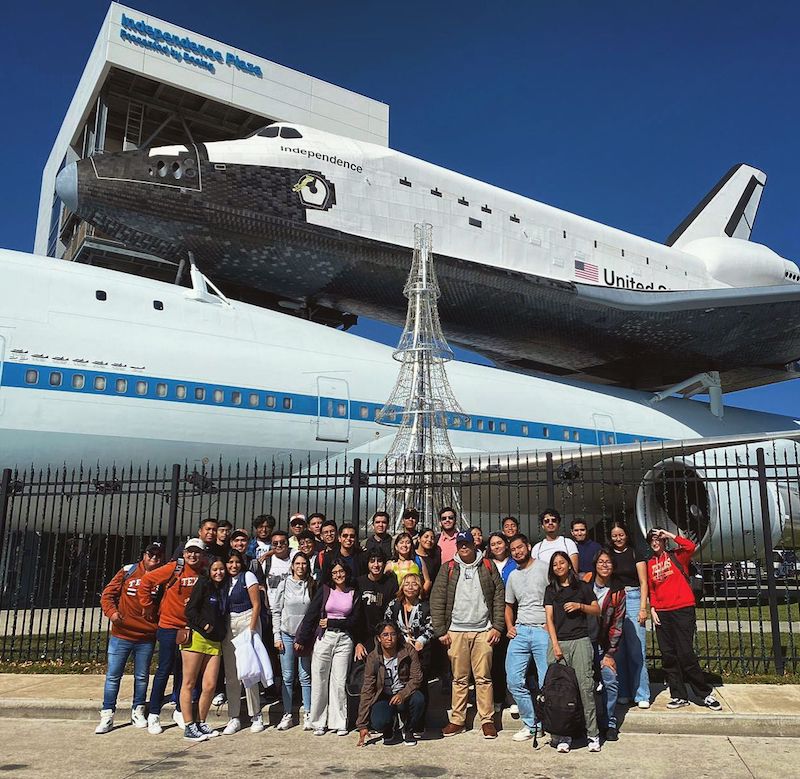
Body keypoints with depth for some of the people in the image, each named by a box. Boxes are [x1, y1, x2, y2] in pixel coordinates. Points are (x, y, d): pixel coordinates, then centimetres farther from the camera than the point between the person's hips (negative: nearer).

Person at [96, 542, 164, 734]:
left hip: (147, 638, 1)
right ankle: (107, 715, 15)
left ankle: (138, 712, 29)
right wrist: (111, 611, -17)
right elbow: (108, 594, 0)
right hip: (121, 635, -1)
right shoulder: (128, 571, -1)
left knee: (142, 677, 13)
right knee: (113, 676, 4)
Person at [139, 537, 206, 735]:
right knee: (164, 670, 1)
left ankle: (179, 711, 27)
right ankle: (154, 715, 13)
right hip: (169, 626, -4)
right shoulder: (174, 568, -12)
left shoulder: (205, 574, 1)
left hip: (190, 628, 4)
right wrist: (148, 606, -4)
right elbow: (146, 581, -9)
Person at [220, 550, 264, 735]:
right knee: (231, 675, 4)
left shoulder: (248, 576, -2)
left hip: (246, 621, -5)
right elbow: (222, 607, 14)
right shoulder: (225, 580, 13)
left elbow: (256, 605, -5)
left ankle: (256, 716, 6)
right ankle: (234, 718, 12)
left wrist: (251, 629, -12)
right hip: (228, 626, 5)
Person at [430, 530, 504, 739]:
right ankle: (457, 720, 14)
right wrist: (440, 630, -2)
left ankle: (487, 720, 9)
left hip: (483, 630, -1)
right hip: (456, 631, 1)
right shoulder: (448, 568, 7)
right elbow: (437, 599, 3)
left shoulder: (488, 566, 7)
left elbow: (499, 597, 5)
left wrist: (497, 626, -2)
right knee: (459, 678, 6)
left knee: (483, 677, 1)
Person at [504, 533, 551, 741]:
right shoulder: (513, 576, 18)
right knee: (514, 680, 2)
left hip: (543, 630, -6)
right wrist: (509, 627, 12)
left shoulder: (544, 568, -2)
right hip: (520, 631, 6)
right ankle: (530, 724, 15)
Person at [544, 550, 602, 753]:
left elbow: (597, 611, 13)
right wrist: (555, 644, -4)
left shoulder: (582, 587, 11)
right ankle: (563, 736, 2)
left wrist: (580, 606, -4)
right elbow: (549, 618, 7)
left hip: (580, 641, -1)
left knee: (585, 686, -8)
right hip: (558, 642, 1)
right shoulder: (550, 590, 14)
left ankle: (593, 734, -2)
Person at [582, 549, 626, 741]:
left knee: (610, 681, -5)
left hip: (602, 643, 1)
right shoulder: (582, 582, -8)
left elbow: (617, 624, 0)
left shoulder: (618, 591, -3)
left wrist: (610, 653, -2)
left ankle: (609, 723, 12)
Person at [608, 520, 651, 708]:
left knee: (637, 650, -4)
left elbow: (643, 583, 3)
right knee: (617, 650, 4)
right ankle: (623, 693, 13)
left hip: (632, 599, -2)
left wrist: (643, 607, -6)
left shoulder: (635, 554, 5)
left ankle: (641, 695, 2)